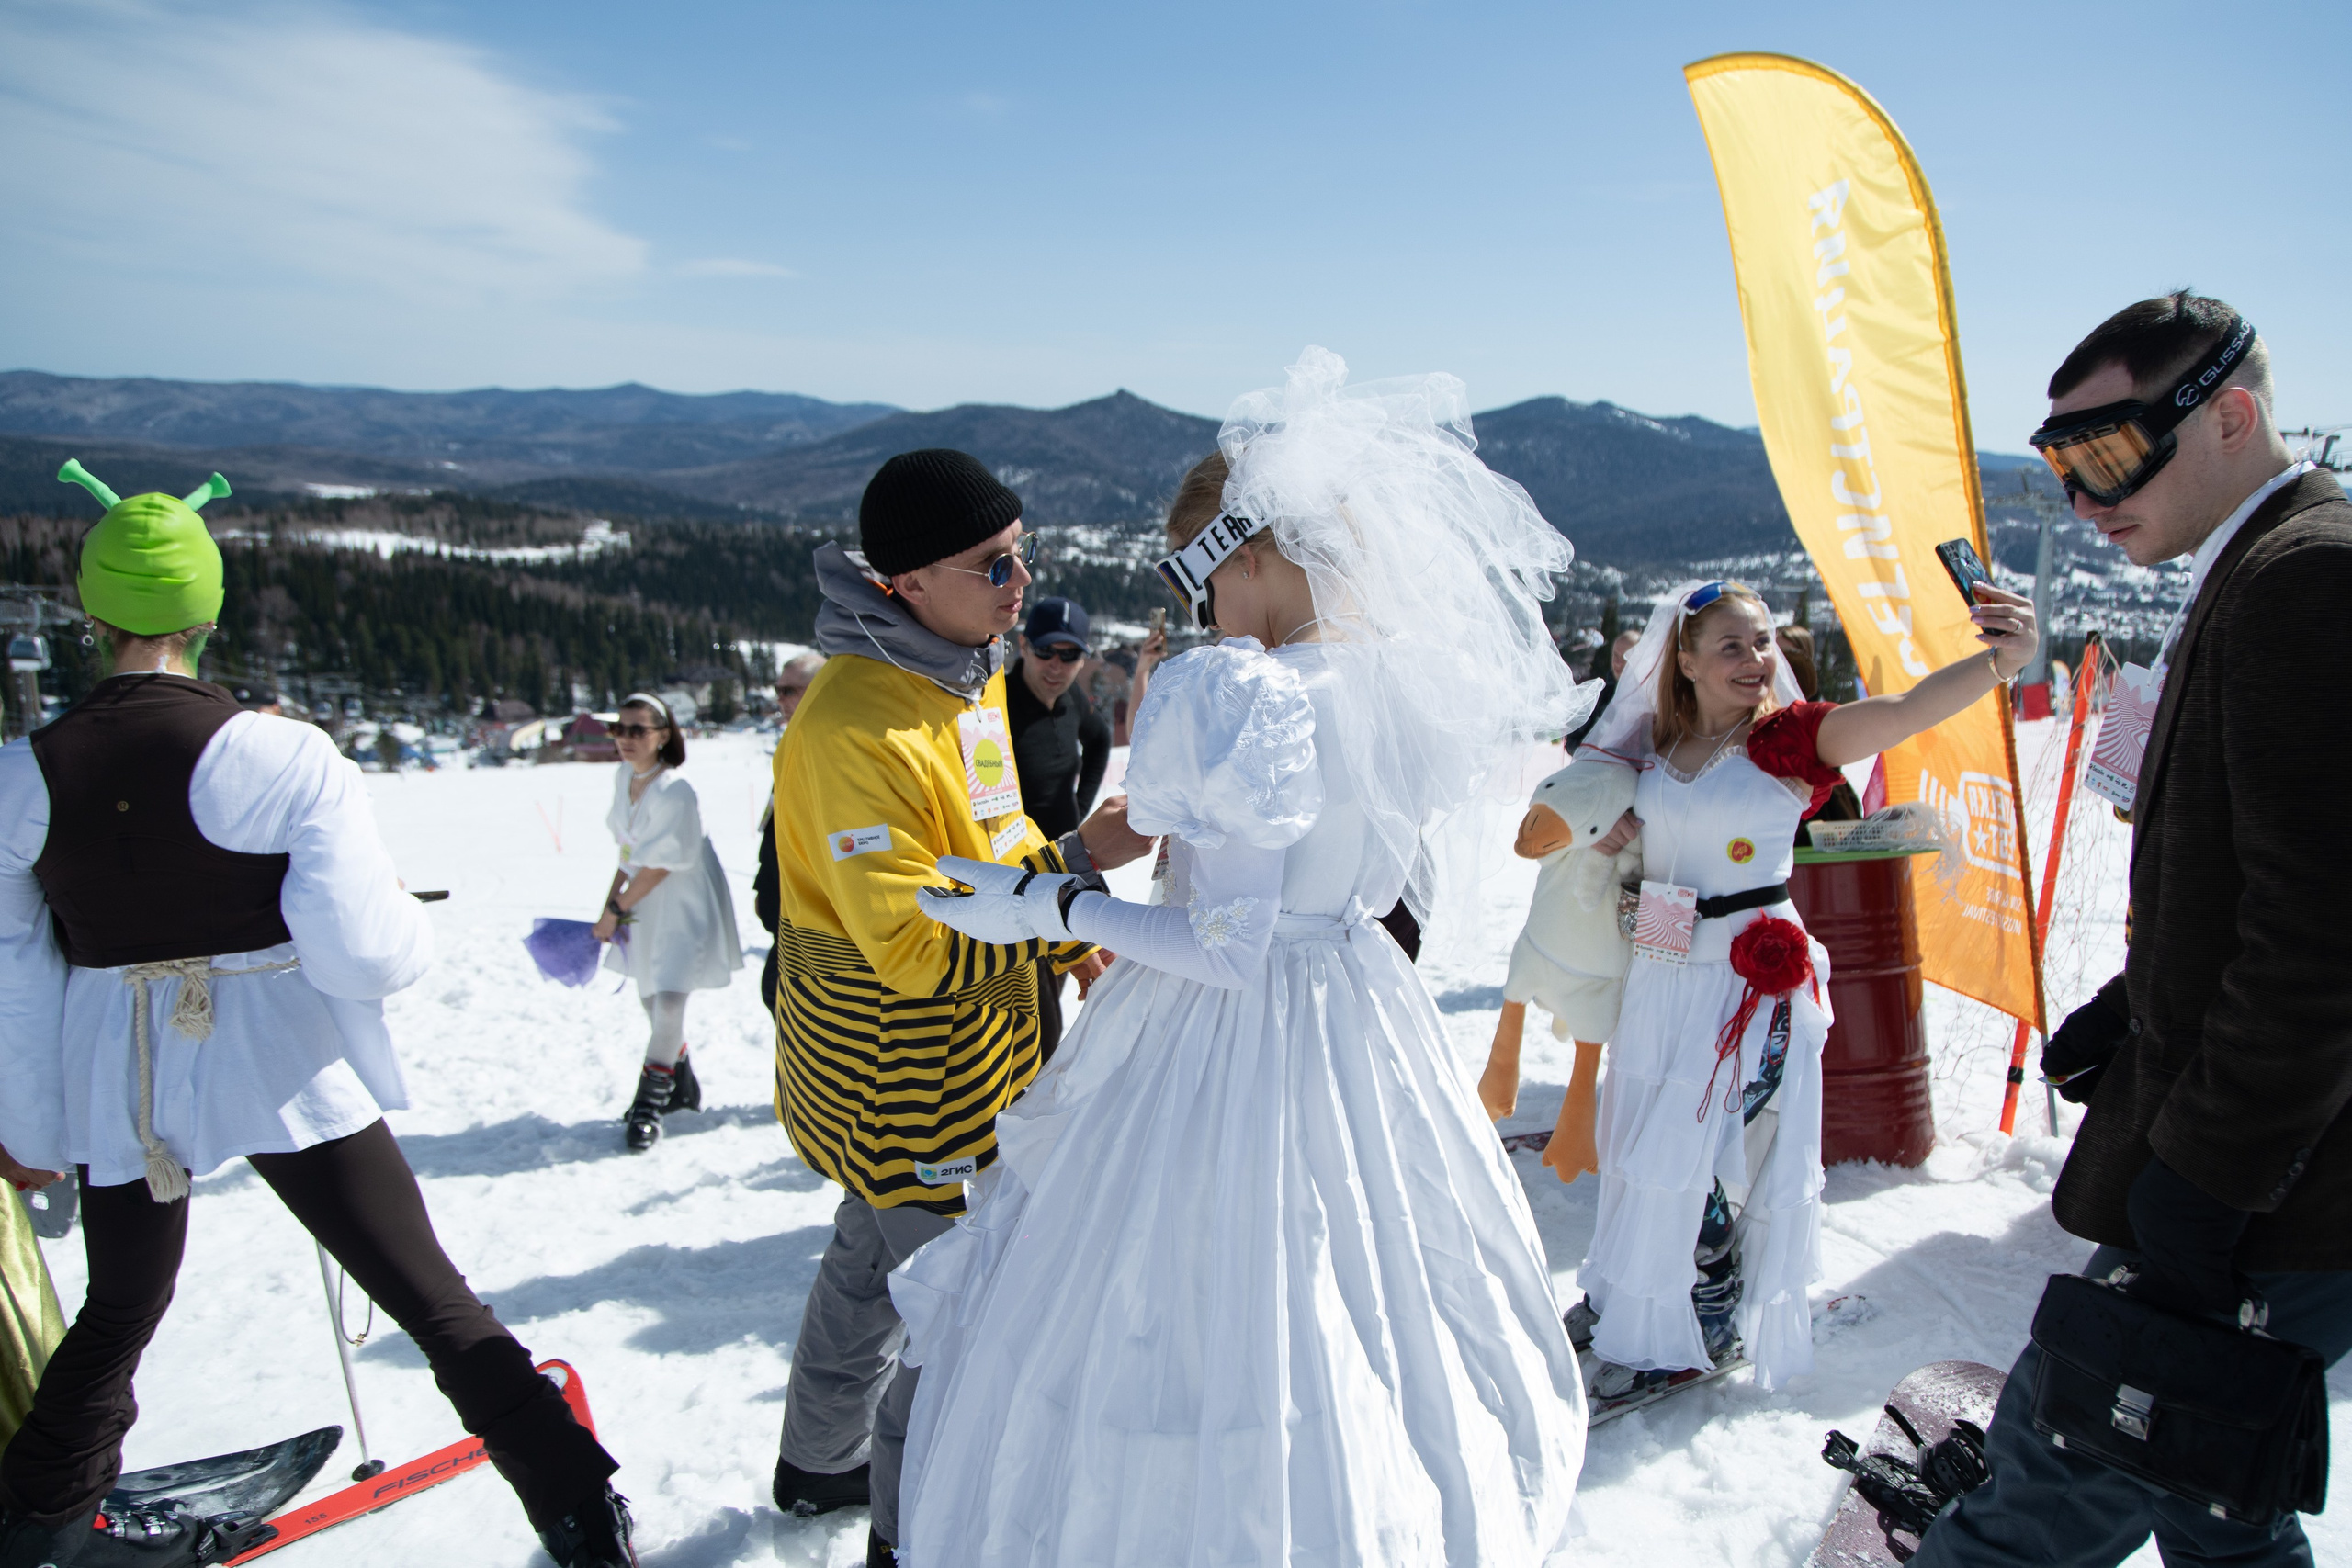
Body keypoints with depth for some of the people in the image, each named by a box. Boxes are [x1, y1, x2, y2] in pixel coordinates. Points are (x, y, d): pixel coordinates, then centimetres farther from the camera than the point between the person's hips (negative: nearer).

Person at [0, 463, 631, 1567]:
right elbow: (364, 956, -23)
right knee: (436, 1304, 5)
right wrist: (404, 918, 1)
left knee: (119, 1314, 28)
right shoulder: (280, 754, -17)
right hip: (282, 1073, -3)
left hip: (117, 1090, 4)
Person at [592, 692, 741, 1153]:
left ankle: (649, 1105, 3)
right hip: (646, 906, 9)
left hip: (687, 904, -9)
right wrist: (612, 899, 5)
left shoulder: (674, 792, -26)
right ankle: (680, 1089, 35)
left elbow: (660, 866, -21)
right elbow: (631, 851, 9)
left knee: (669, 1000, -13)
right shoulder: (623, 776, -1)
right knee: (650, 997, 16)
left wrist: (616, 910, -10)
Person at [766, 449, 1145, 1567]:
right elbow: (913, 942, -29)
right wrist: (1075, 866, -30)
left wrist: (1062, 931, 3)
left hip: (958, 1053, 9)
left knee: (873, 1253, 26)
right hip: (898, 1071, -9)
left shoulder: (969, 670, 2)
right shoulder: (852, 729, -28)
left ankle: (820, 1463, 50)